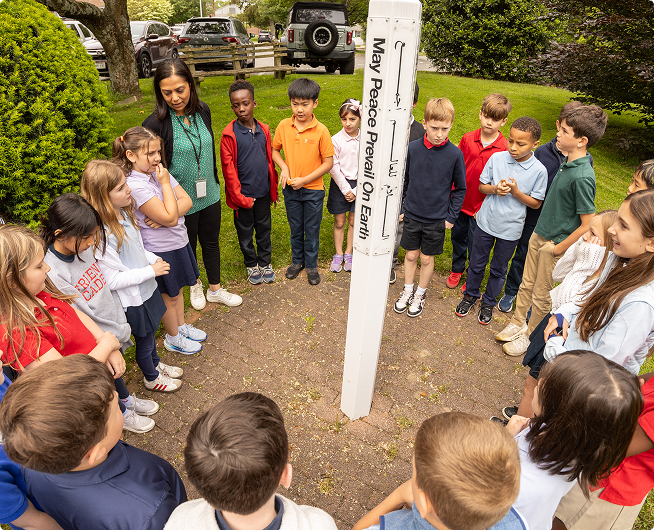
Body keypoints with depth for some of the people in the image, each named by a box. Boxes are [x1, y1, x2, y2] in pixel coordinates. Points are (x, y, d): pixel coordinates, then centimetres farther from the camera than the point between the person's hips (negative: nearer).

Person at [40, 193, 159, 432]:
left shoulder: (84, 246, -11)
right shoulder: (53, 274, -33)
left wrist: (123, 324, 3)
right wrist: (119, 332, -13)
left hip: (116, 330, 6)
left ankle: (127, 400, 58)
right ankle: (120, 414, 49)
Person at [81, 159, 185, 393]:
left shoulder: (124, 212, -4)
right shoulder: (101, 234, -31)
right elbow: (113, 280, -28)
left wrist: (154, 259, -3)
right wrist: (151, 271, -23)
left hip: (147, 288, 8)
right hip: (132, 300, -8)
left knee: (150, 332, 29)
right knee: (144, 340, 16)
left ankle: (156, 364, 54)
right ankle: (151, 377, 43)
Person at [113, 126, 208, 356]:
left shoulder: (159, 172, -2)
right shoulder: (135, 185, -26)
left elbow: (187, 201, -4)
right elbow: (170, 218, -28)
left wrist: (164, 217, -21)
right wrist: (165, 184, -23)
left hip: (178, 241, 7)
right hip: (161, 250, -7)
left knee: (178, 289, 24)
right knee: (169, 297, 13)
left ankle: (181, 326, 46)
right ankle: (173, 338, 35)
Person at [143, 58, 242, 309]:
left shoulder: (202, 110, -4)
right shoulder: (156, 123, -19)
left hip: (210, 195, 4)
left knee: (211, 242, 18)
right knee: (187, 247, 17)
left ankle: (215, 289, 39)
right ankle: (194, 284, 45)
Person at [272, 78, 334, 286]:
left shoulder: (321, 131, -15)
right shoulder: (283, 126, -6)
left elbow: (328, 162, -11)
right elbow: (274, 149, 8)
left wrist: (304, 179, -16)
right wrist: (284, 167, -10)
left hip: (313, 189, -2)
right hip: (290, 188, 3)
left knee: (312, 230, 11)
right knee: (295, 228, 18)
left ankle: (311, 265, 30)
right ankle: (297, 260, 38)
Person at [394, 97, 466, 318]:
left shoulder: (455, 154, -11)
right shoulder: (413, 147, -7)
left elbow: (460, 188, -1)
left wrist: (451, 216, -3)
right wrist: (401, 206, 6)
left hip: (437, 219, -1)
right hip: (412, 214, 1)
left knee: (427, 258, 11)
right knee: (411, 255, 14)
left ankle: (420, 295, 32)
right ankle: (407, 291, 34)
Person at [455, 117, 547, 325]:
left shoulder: (539, 171, -11)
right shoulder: (496, 158, -8)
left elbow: (536, 203, -5)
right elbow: (482, 186, 2)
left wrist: (515, 192, -21)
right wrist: (495, 189, -19)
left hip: (510, 229, -1)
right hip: (486, 222, 1)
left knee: (498, 269, 16)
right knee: (476, 263, 16)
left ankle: (489, 302, 38)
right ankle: (470, 295, 40)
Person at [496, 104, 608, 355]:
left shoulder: (582, 176, -25)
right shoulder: (567, 162, 0)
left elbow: (587, 225, -23)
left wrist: (559, 248, -15)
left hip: (555, 244, -7)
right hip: (539, 234, 8)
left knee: (541, 296, 10)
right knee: (527, 284, 20)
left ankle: (530, 336, 29)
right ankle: (518, 324, 39)